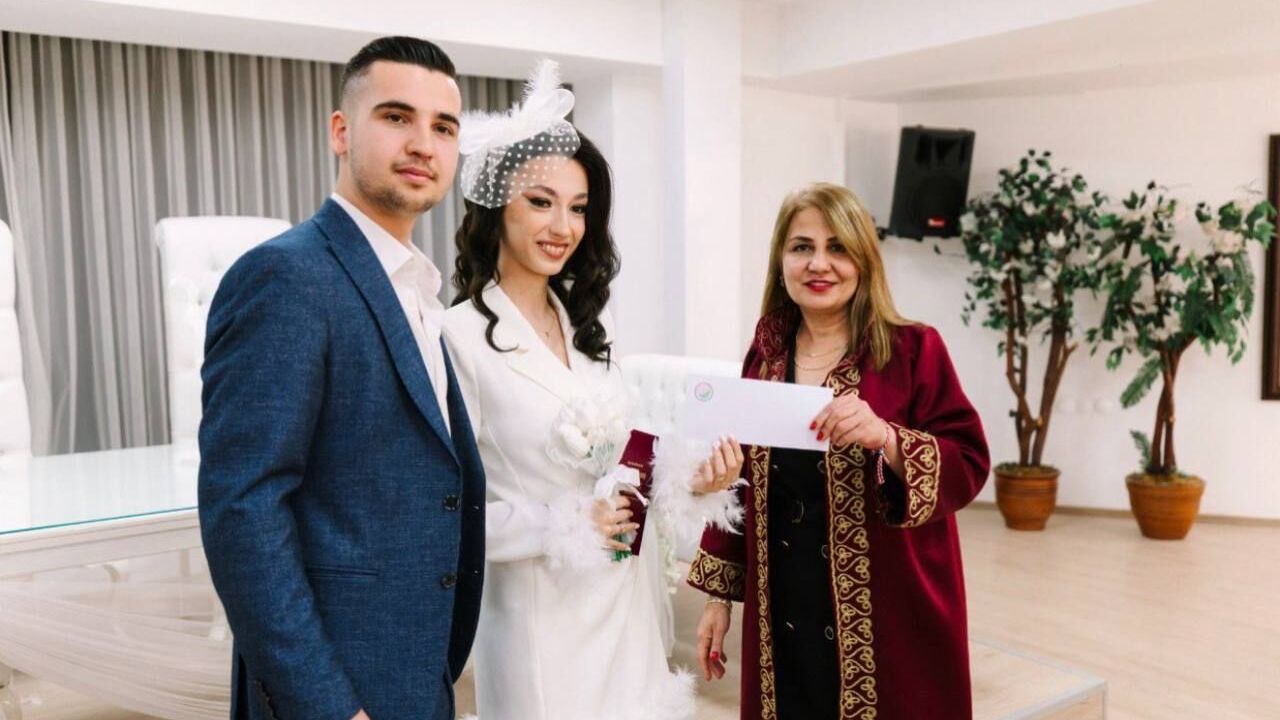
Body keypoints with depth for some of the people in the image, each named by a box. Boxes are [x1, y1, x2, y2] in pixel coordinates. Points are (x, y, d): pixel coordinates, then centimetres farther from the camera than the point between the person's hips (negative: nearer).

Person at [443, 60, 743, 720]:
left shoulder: (587, 326, 4)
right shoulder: (461, 336, -17)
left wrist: (691, 484, -4)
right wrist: (561, 527, -20)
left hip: (625, 608, 7)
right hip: (543, 616, -6)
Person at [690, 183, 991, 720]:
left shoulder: (914, 350, -7)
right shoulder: (763, 358, 4)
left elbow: (967, 466, -12)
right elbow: (739, 485, 9)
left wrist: (886, 438, -30)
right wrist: (718, 595, 9)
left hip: (889, 622, -3)